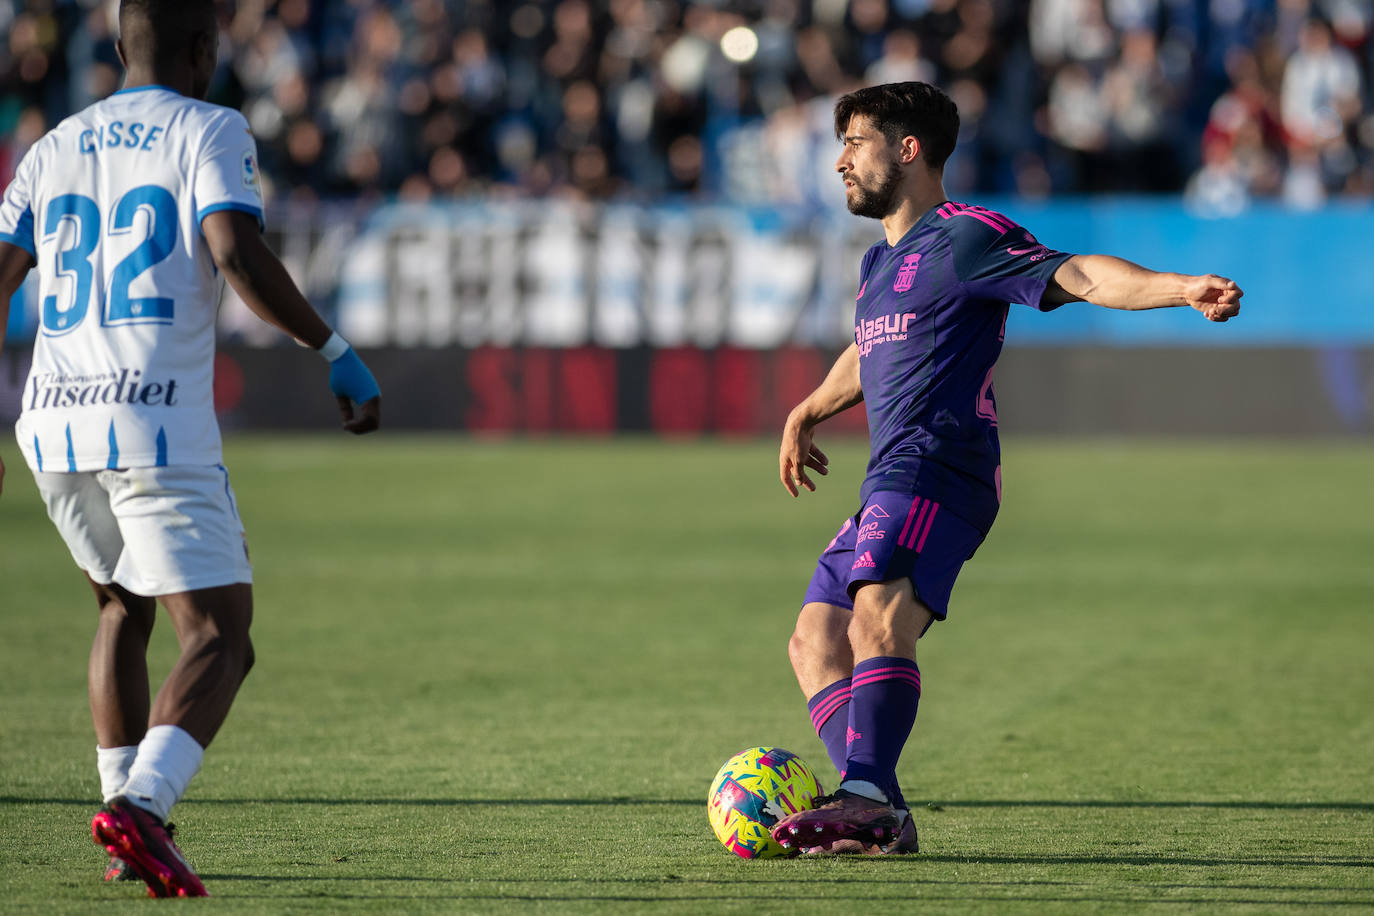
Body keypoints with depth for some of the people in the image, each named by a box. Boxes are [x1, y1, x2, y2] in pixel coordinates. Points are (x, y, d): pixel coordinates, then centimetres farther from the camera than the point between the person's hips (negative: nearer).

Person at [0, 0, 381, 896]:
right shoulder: (210, 131, 1)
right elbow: (238, 253, -15)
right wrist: (339, 353, -9)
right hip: (156, 424, -6)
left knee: (124, 608, 26)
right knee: (220, 638, -4)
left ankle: (129, 806, 20)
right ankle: (141, 807, -26)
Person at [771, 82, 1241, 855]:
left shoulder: (964, 237, -4)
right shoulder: (882, 262, 26)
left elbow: (1078, 276, -16)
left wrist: (1184, 289, -29)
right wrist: (809, 412, 42)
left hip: (937, 472, -10)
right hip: (890, 487, 10)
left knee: (878, 619, -29)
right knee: (815, 640, 5)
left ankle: (867, 798, -43)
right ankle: (880, 815, -5)